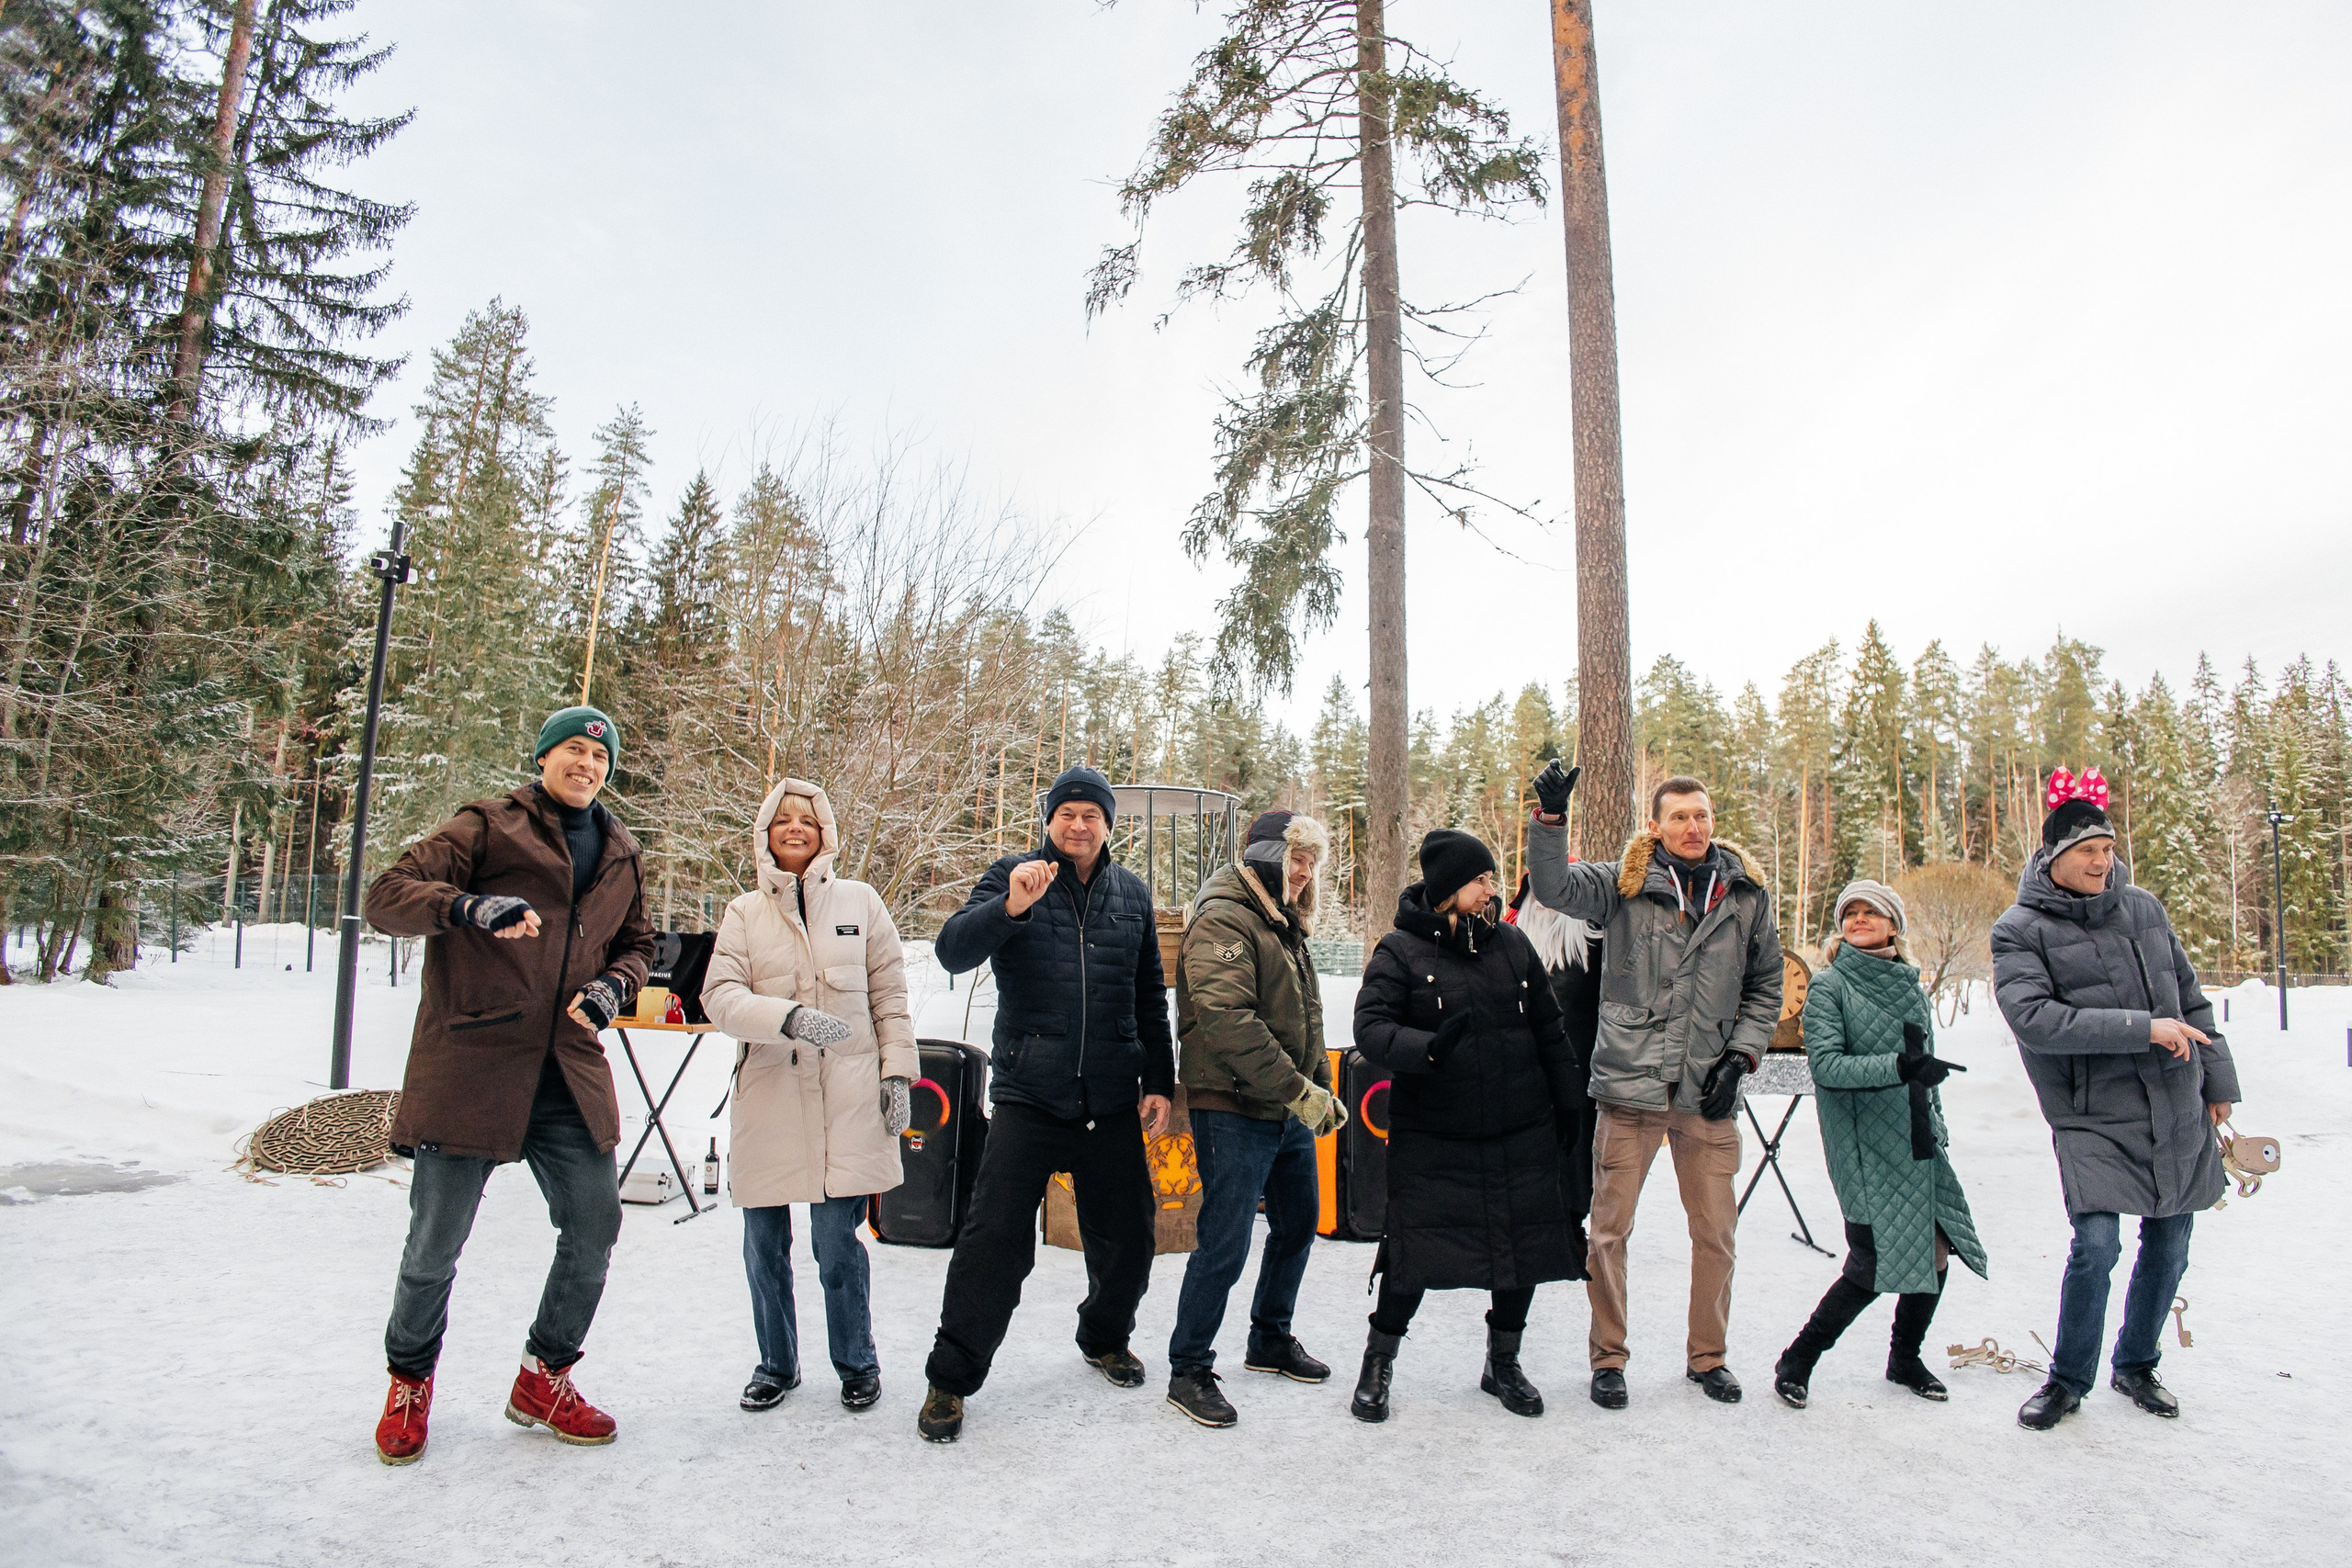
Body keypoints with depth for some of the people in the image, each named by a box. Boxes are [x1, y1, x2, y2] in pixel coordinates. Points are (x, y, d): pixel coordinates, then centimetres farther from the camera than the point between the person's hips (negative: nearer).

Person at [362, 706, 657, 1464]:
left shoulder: (621, 856, 15)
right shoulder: (488, 826, -1)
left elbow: (636, 942, 24)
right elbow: (387, 895, -8)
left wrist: (615, 983, 2)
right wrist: (469, 906, -27)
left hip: (569, 1072, 5)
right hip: (471, 1062, -4)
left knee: (595, 1226, 5)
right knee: (436, 1242, 5)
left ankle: (544, 1378, 27)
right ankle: (410, 1381, 32)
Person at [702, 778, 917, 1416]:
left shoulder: (860, 901, 6)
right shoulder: (745, 913, 8)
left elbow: (891, 995, 7)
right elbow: (720, 996, -6)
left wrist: (898, 1071, 0)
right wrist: (789, 1017, -22)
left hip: (847, 1097, -2)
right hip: (768, 1095, 2)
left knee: (836, 1239, -2)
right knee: (764, 1243, 9)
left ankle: (856, 1362, 21)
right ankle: (777, 1364, 32)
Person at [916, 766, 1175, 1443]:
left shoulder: (1132, 893, 10)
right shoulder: (1013, 875, -1)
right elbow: (953, 951, -14)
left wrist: (1159, 1082, 11)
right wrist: (1011, 906, -31)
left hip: (1111, 1100, 4)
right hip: (1027, 1095, -3)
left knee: (1127, 1239, 13)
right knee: (994, 1239, -6)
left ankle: (1105, 1338, 40)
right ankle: (952, 1376, 14)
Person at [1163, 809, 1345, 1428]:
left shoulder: (1286, 927, 16)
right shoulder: (1223, 922, -15)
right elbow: (1228, 1019, -27)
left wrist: (1322, 1089, 15)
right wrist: (1298, 1088, -25)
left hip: (1290, 1112, 10)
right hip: (1234, 1110, -10)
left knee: (1298, 1224, 20)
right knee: (1225, 1245, -6)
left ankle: (1271, 1340, 39)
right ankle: (1188, 1371, 11)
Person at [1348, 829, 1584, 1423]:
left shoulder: (1511, 943, 6)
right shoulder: (1400, 951, -7)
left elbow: (1548, 1029, 14)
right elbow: (1371, 1027, -17)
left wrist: (1565, 1102, 14)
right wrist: (1429, 1047, -34)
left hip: (1521, 1135, 5)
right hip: (1431, 1136, -4)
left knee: (1524, 1247, 11)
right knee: (1417, 1251, -2)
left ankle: (1503, 1364, 34)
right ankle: (1377, 1366, 21)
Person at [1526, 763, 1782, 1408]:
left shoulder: (1747, 894, 7)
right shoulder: (1624, 883, -1)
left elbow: (1765, 985, 15)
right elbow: (1555, 887, -15)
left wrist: (1741, 1053, 4)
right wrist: (1550, 818, -26)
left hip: (1708, 1092, 3)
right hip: (1631, 1085, -2)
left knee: (1716, 1232, 12)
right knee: (1609, 1227, 4)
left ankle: (1707, 1355, 33)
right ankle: (1608, 1357, 22)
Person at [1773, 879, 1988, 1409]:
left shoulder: (1912, 988, 12)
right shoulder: (1829, 986, -6)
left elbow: (1926, 1070, 22)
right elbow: (1826, 1065, -17)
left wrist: (1937, 1130, 20)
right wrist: (1899, 1067, -27)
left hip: (1917, 1145, 6)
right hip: (1864, 1148, -6)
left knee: (1936, 1250, 5)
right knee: (1875, 1264, -9)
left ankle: (1905, 1357, 30)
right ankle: (1797, 1361, 8)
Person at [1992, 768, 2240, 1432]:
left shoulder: (2142, 907, 7)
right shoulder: (2020, 930, -8)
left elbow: (2189, 999, 17)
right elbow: (2033, 1020, -21)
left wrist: (2217, 1079, 17)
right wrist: (2143, 1029, -22)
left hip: (2178, 1115, 5)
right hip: (2092, 1120, -5)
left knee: (2168, 1246, 13)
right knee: (2095, 1246, -13)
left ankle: (2135, 1366, 35)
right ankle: (2068, 1379, 8)